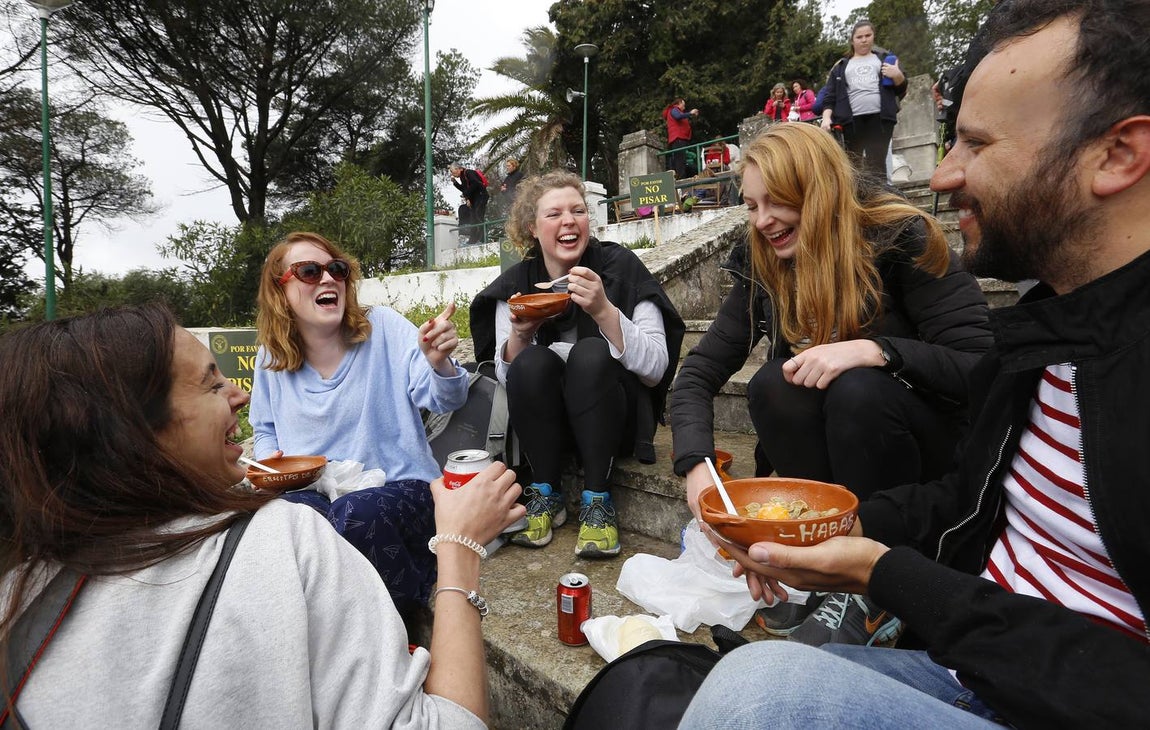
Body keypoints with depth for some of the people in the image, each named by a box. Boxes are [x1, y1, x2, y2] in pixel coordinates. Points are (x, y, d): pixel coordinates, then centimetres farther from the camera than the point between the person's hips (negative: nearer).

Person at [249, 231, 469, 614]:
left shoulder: (383, 326, -4)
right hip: (314, 494, 3)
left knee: (355, 514, -35)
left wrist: (439, 363, -35)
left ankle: (409, 606, -4)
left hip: (401, 488, -2)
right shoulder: (271, 356, 6)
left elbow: (444, 399, -13)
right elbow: (265, 431, 22)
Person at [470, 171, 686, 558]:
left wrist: (604, 310, -32)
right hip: (547, 424, 2)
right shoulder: (515, 283, -3)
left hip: (613, 418, -1)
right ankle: (546, 495, -10)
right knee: (533, 362, -27)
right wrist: (519, 335, -25)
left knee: (591, 354, -29)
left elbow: (656, 368, -18)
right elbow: (507, 376, -5)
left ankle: (598, 500, -18)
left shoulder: (620, 266, -11)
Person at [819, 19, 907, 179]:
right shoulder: (841, 66, 21)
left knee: (876, 164, -10)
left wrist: (897, 75, -5)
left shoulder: (885, 58, 21)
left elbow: (902, 89, 17)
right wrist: (826, 118, -5)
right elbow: (830, 96, 13)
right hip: (852, 120, 1)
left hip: (880, 117, 0)